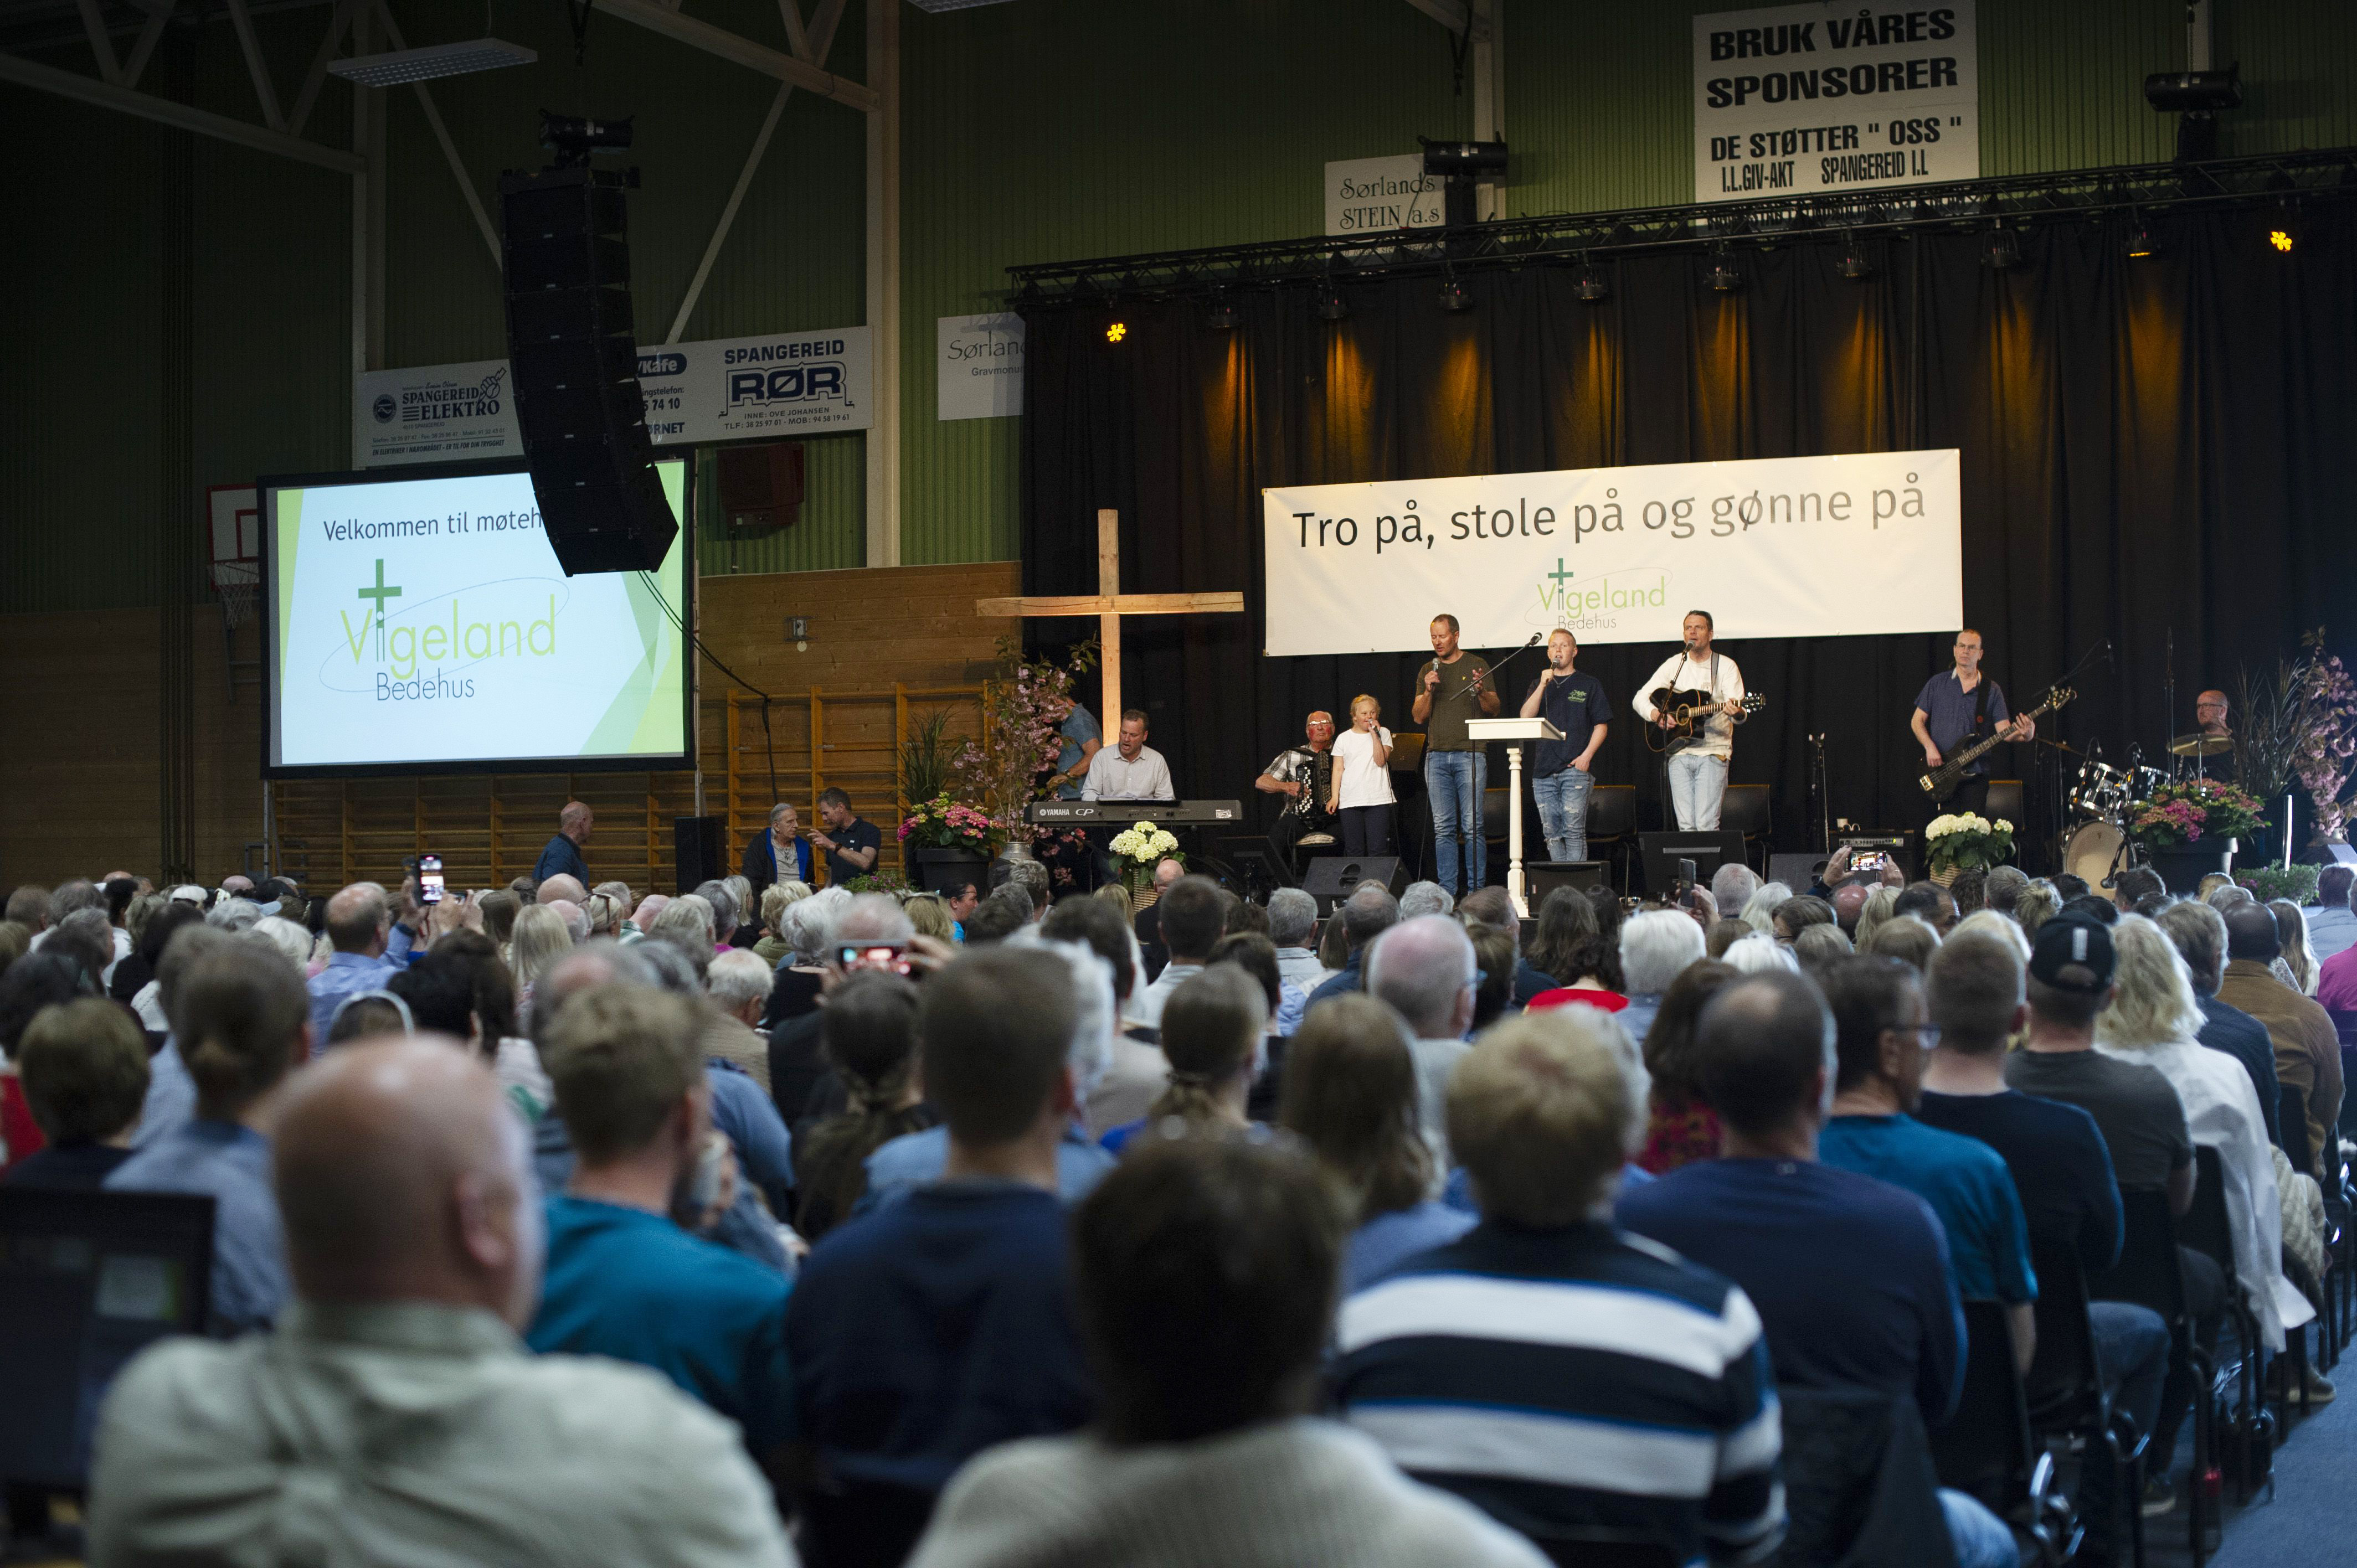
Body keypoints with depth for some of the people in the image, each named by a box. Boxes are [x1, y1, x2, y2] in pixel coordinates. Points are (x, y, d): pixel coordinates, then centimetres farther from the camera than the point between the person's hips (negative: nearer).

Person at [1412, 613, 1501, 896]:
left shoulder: (1476, 665, 6)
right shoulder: (1427, 671, 16)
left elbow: (1494, 710, 4)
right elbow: (1418, 716, 11)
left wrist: (1482, 692, -16)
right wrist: (1428, 691, -5)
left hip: (1470, 753, -3)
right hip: (1437, 755, 3)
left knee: (1472, 826, -8)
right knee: (1443, 828, 2)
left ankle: (1477, 890, -6)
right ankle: (1447, 890, 4)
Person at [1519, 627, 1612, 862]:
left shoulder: (1589, 685, 9)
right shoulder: (1539, 685, 18)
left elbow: (1601, 725, 4)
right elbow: (1526, 717, 2)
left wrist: (1586, 756, -9)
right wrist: (1543, 685, -7)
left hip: (1575, 769, -4)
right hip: (1543, 771, 4)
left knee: (1574, 831, -10)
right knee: (1552, 834, 3)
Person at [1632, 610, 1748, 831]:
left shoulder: (1726, 667, 0)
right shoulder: (1674, 665, 9)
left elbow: (1739, 714, -10)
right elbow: (1639, 698, 9)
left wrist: (1736, 713, -35)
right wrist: (1656, 715, -12)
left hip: (1713, 753, -3)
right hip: (1679, 752, 3)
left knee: (1706, 826, -13)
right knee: (1686, 827, -2)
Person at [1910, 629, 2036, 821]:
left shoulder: (1992, 690, 7)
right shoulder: (1937, 683, 8)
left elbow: (2003, 730, 0)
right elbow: (1917, 721, 9)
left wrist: (2024, 734, -22)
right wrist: (1930, 747, -8)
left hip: (1975, 775, 0)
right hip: (1940, 773, 0)